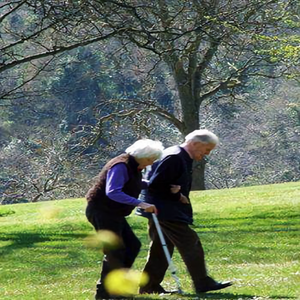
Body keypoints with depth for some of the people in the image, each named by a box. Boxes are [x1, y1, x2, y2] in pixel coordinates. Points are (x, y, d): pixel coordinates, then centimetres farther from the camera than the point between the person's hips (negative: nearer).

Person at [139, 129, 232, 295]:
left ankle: (150, 286, 15)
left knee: (161, 250, 12)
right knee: (191, 244, -7)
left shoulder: (183, 157, 14)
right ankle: (202, 283, -4)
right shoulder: (174, 157, -19)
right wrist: (178, 196, -15)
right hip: (167, 211, -11)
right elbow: (155, 185, -23)